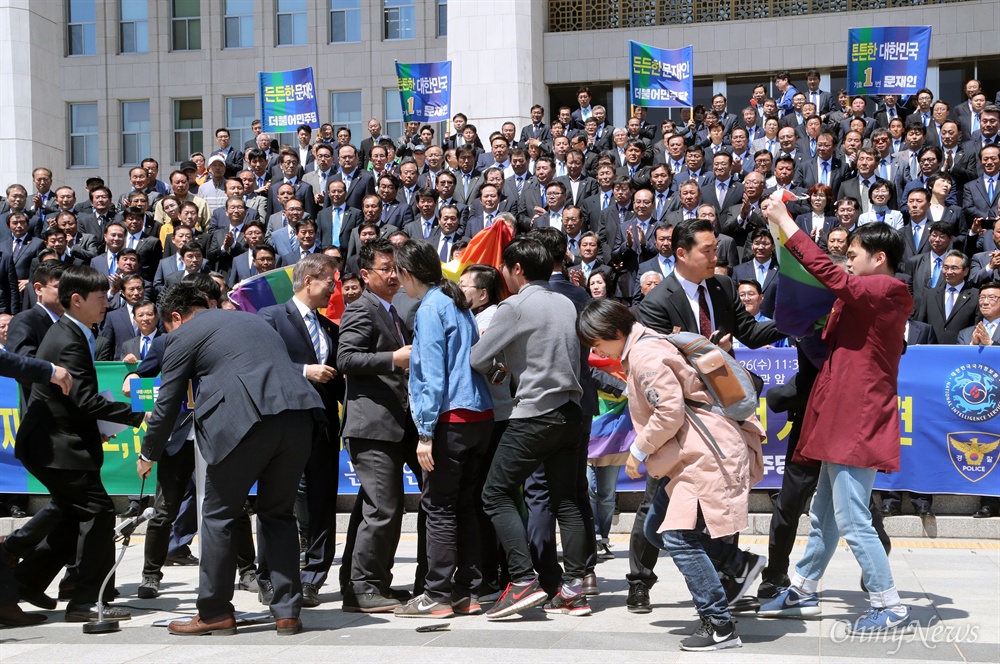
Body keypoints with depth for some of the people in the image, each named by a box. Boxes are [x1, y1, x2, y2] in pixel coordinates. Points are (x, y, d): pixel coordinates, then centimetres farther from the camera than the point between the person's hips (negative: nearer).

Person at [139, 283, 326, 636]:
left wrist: (148, 455, 28)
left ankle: (215, 613, 16)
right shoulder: (253, 319, 30)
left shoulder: (183, 336, 12)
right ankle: (287, 611, 15)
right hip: (298, 414, 6)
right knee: (278, 513, 17)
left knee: (218, 515, 9)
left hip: (246, 420, -6)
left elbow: (167, 404, 14)